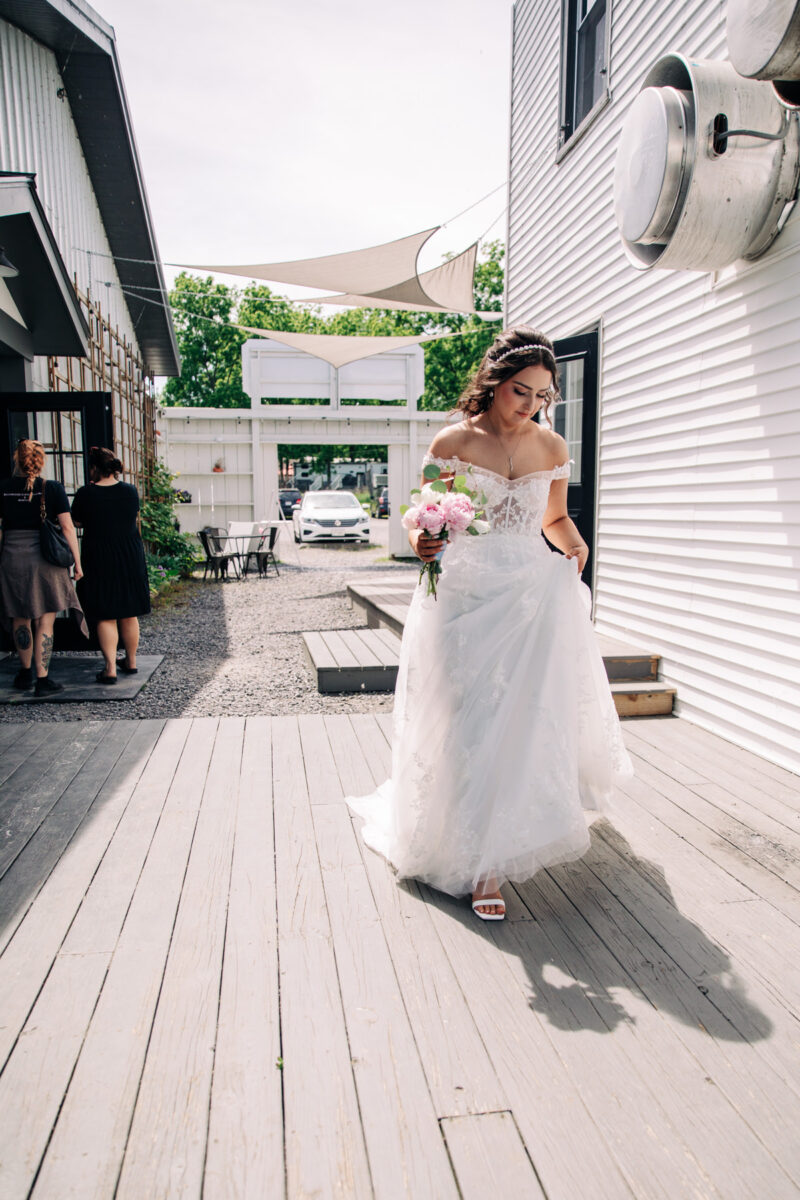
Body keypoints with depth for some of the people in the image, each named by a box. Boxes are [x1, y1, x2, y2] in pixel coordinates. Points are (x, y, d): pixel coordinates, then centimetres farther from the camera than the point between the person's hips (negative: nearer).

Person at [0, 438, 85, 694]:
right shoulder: (52, 488, -5)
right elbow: (67, 527, -8)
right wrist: (77, 562, -3)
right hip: (46, 559, -2)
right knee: (45, 621, 4)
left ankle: (25, 673, 31)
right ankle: (42, 679, 3)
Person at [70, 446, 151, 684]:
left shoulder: (85, 494, -11)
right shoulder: (130, 491, -3)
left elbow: (76, 522, 2)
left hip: (99, 561, -3)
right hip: (130, 558, 3)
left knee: (105, 617, 3)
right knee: (129, 615, 14)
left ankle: (110, 668, -3)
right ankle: (131, 662, 24)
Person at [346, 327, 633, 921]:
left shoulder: (552, 447, 7)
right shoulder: (453, 442, -2)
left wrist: (576, 544, -4)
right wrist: (420, 540, -22)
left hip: (534, 597, 3)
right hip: (465, 596, -2)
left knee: (528, 717, -1)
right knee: (471, 723, -3)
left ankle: (499, 847, 16)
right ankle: (484, 863, 9)